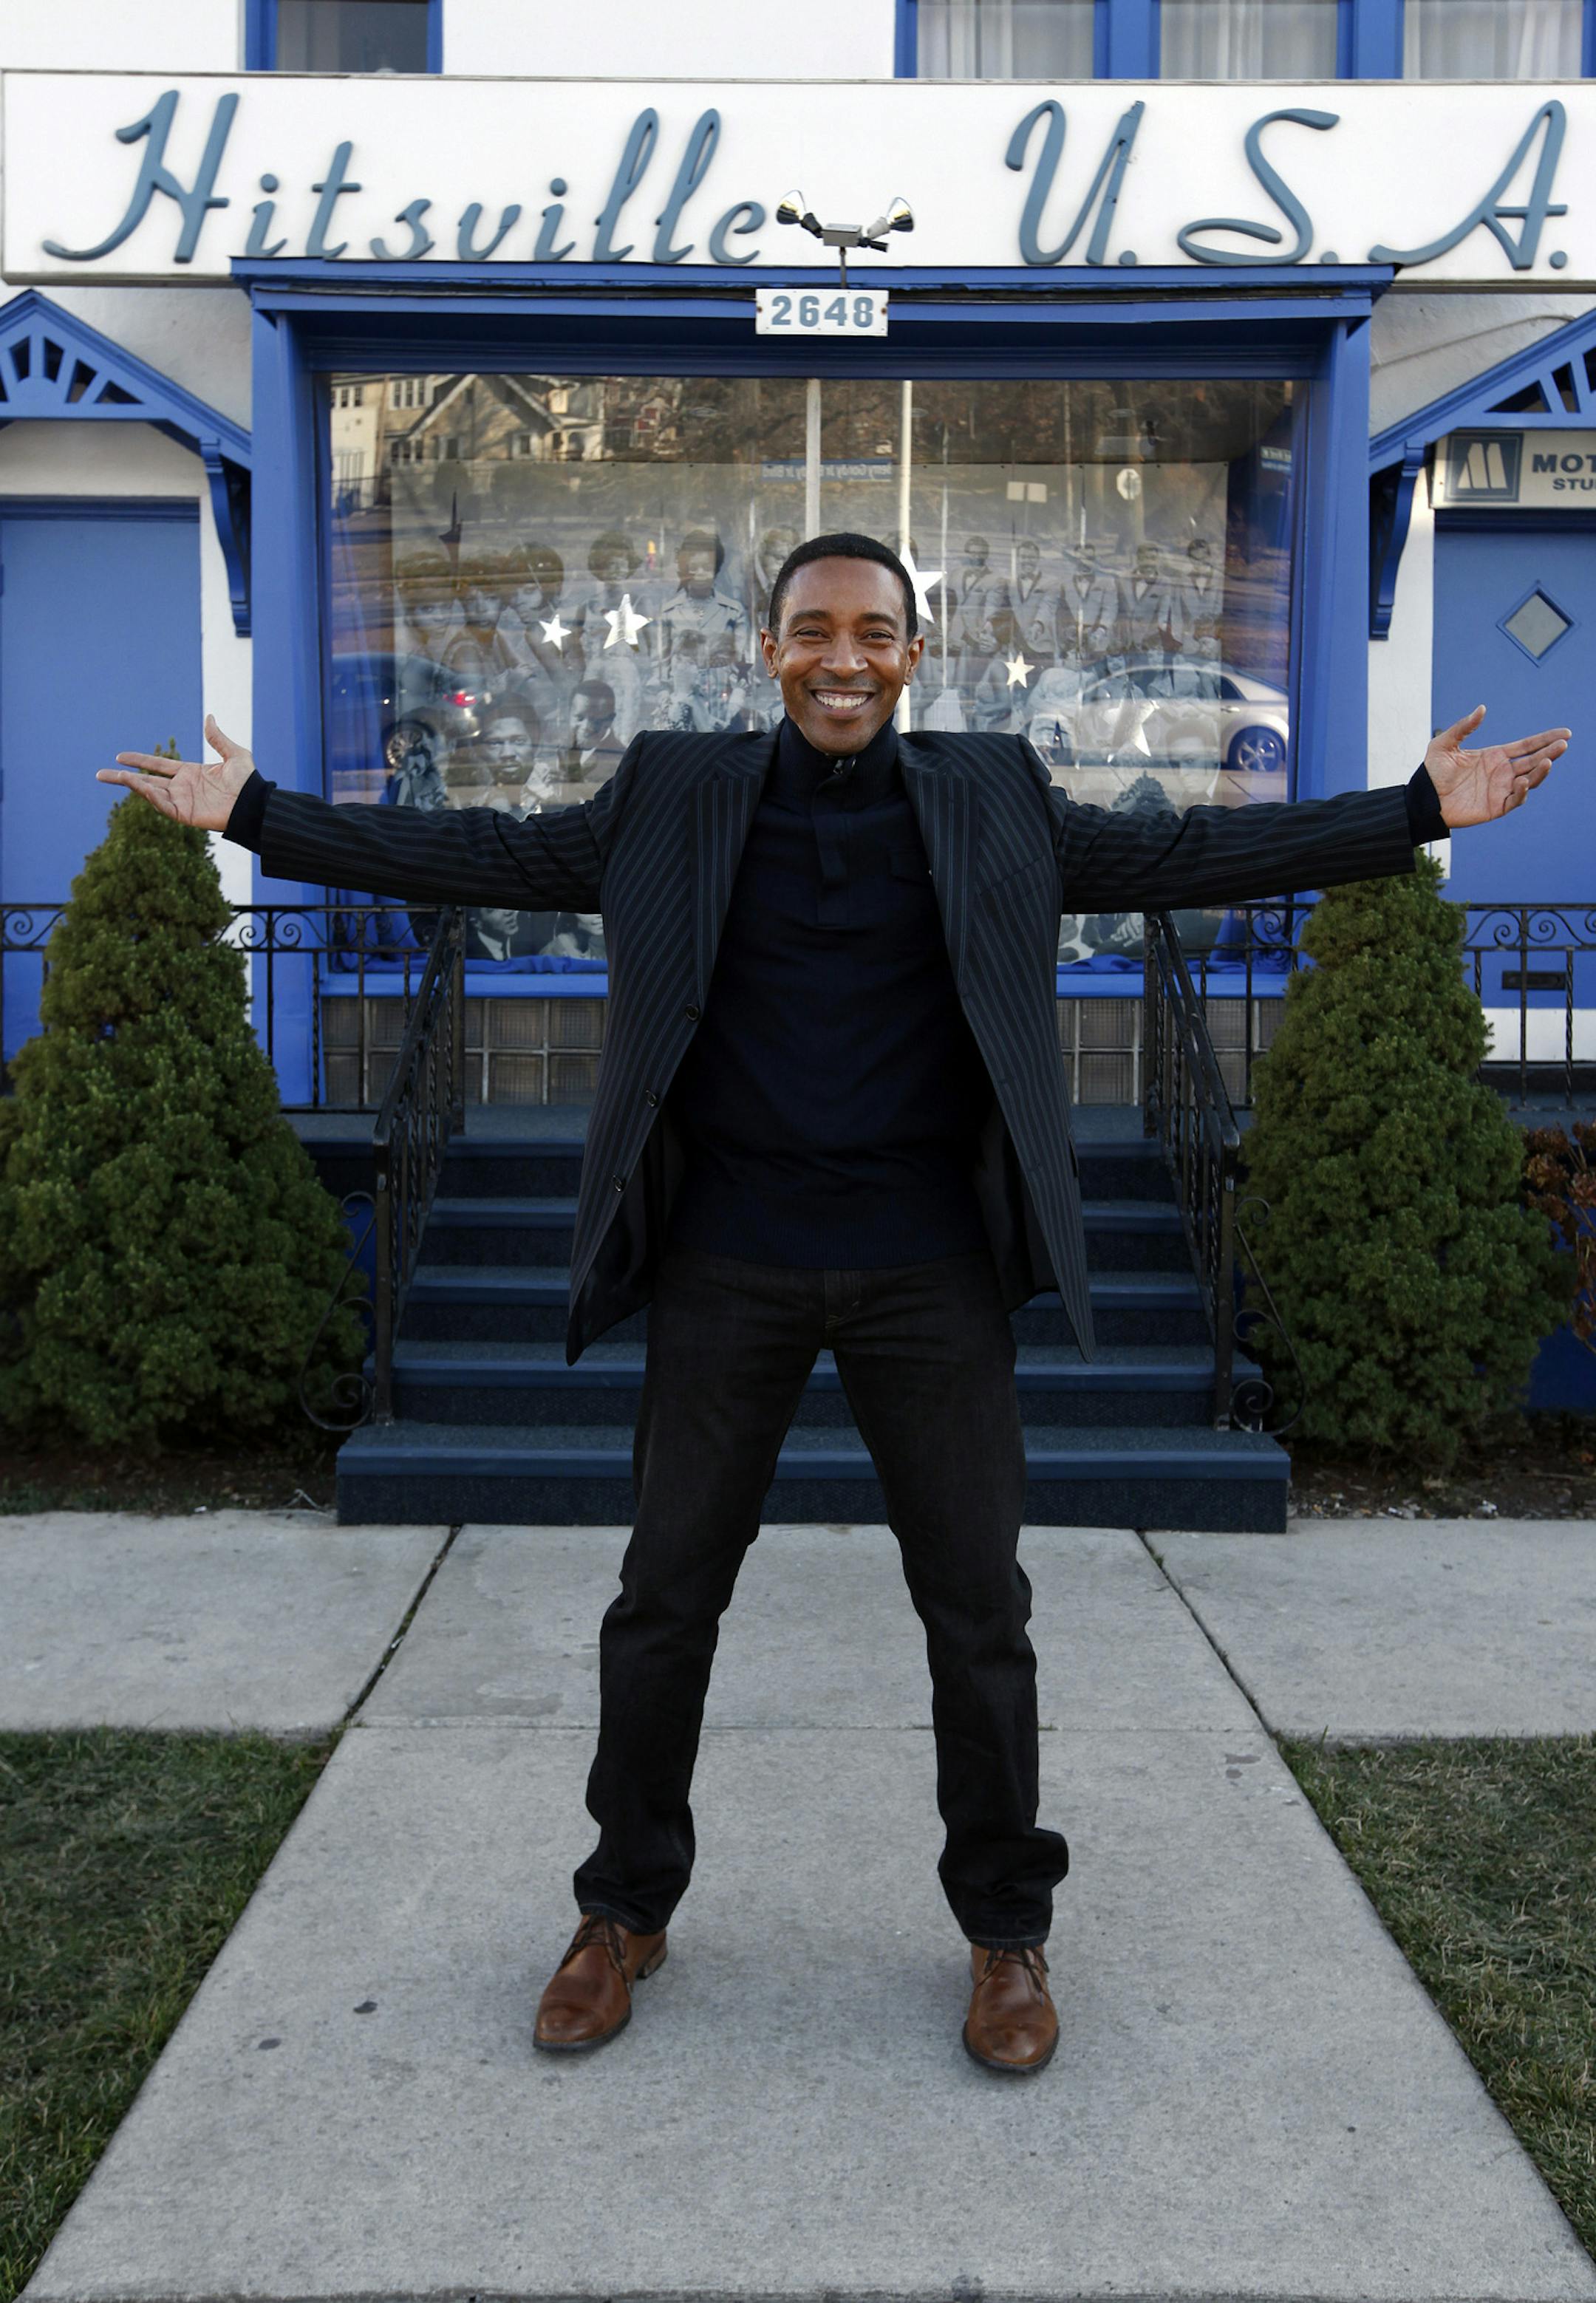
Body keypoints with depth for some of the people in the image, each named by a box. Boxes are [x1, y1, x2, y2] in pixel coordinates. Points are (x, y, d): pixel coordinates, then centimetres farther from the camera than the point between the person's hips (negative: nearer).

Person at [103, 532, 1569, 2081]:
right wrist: (250, 811, 1)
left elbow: (1190, 854, 4)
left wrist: (1420, 810, 1)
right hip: (728, 1266, 0)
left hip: (928, 1268, 0)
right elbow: (481, 856, 4)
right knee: (664, 1601, 9)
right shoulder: (673, 803, 3)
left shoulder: (994, 806, 4)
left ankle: (1005, 1931, 27)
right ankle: (626, 1913, 30)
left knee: (978, 1606, 7)